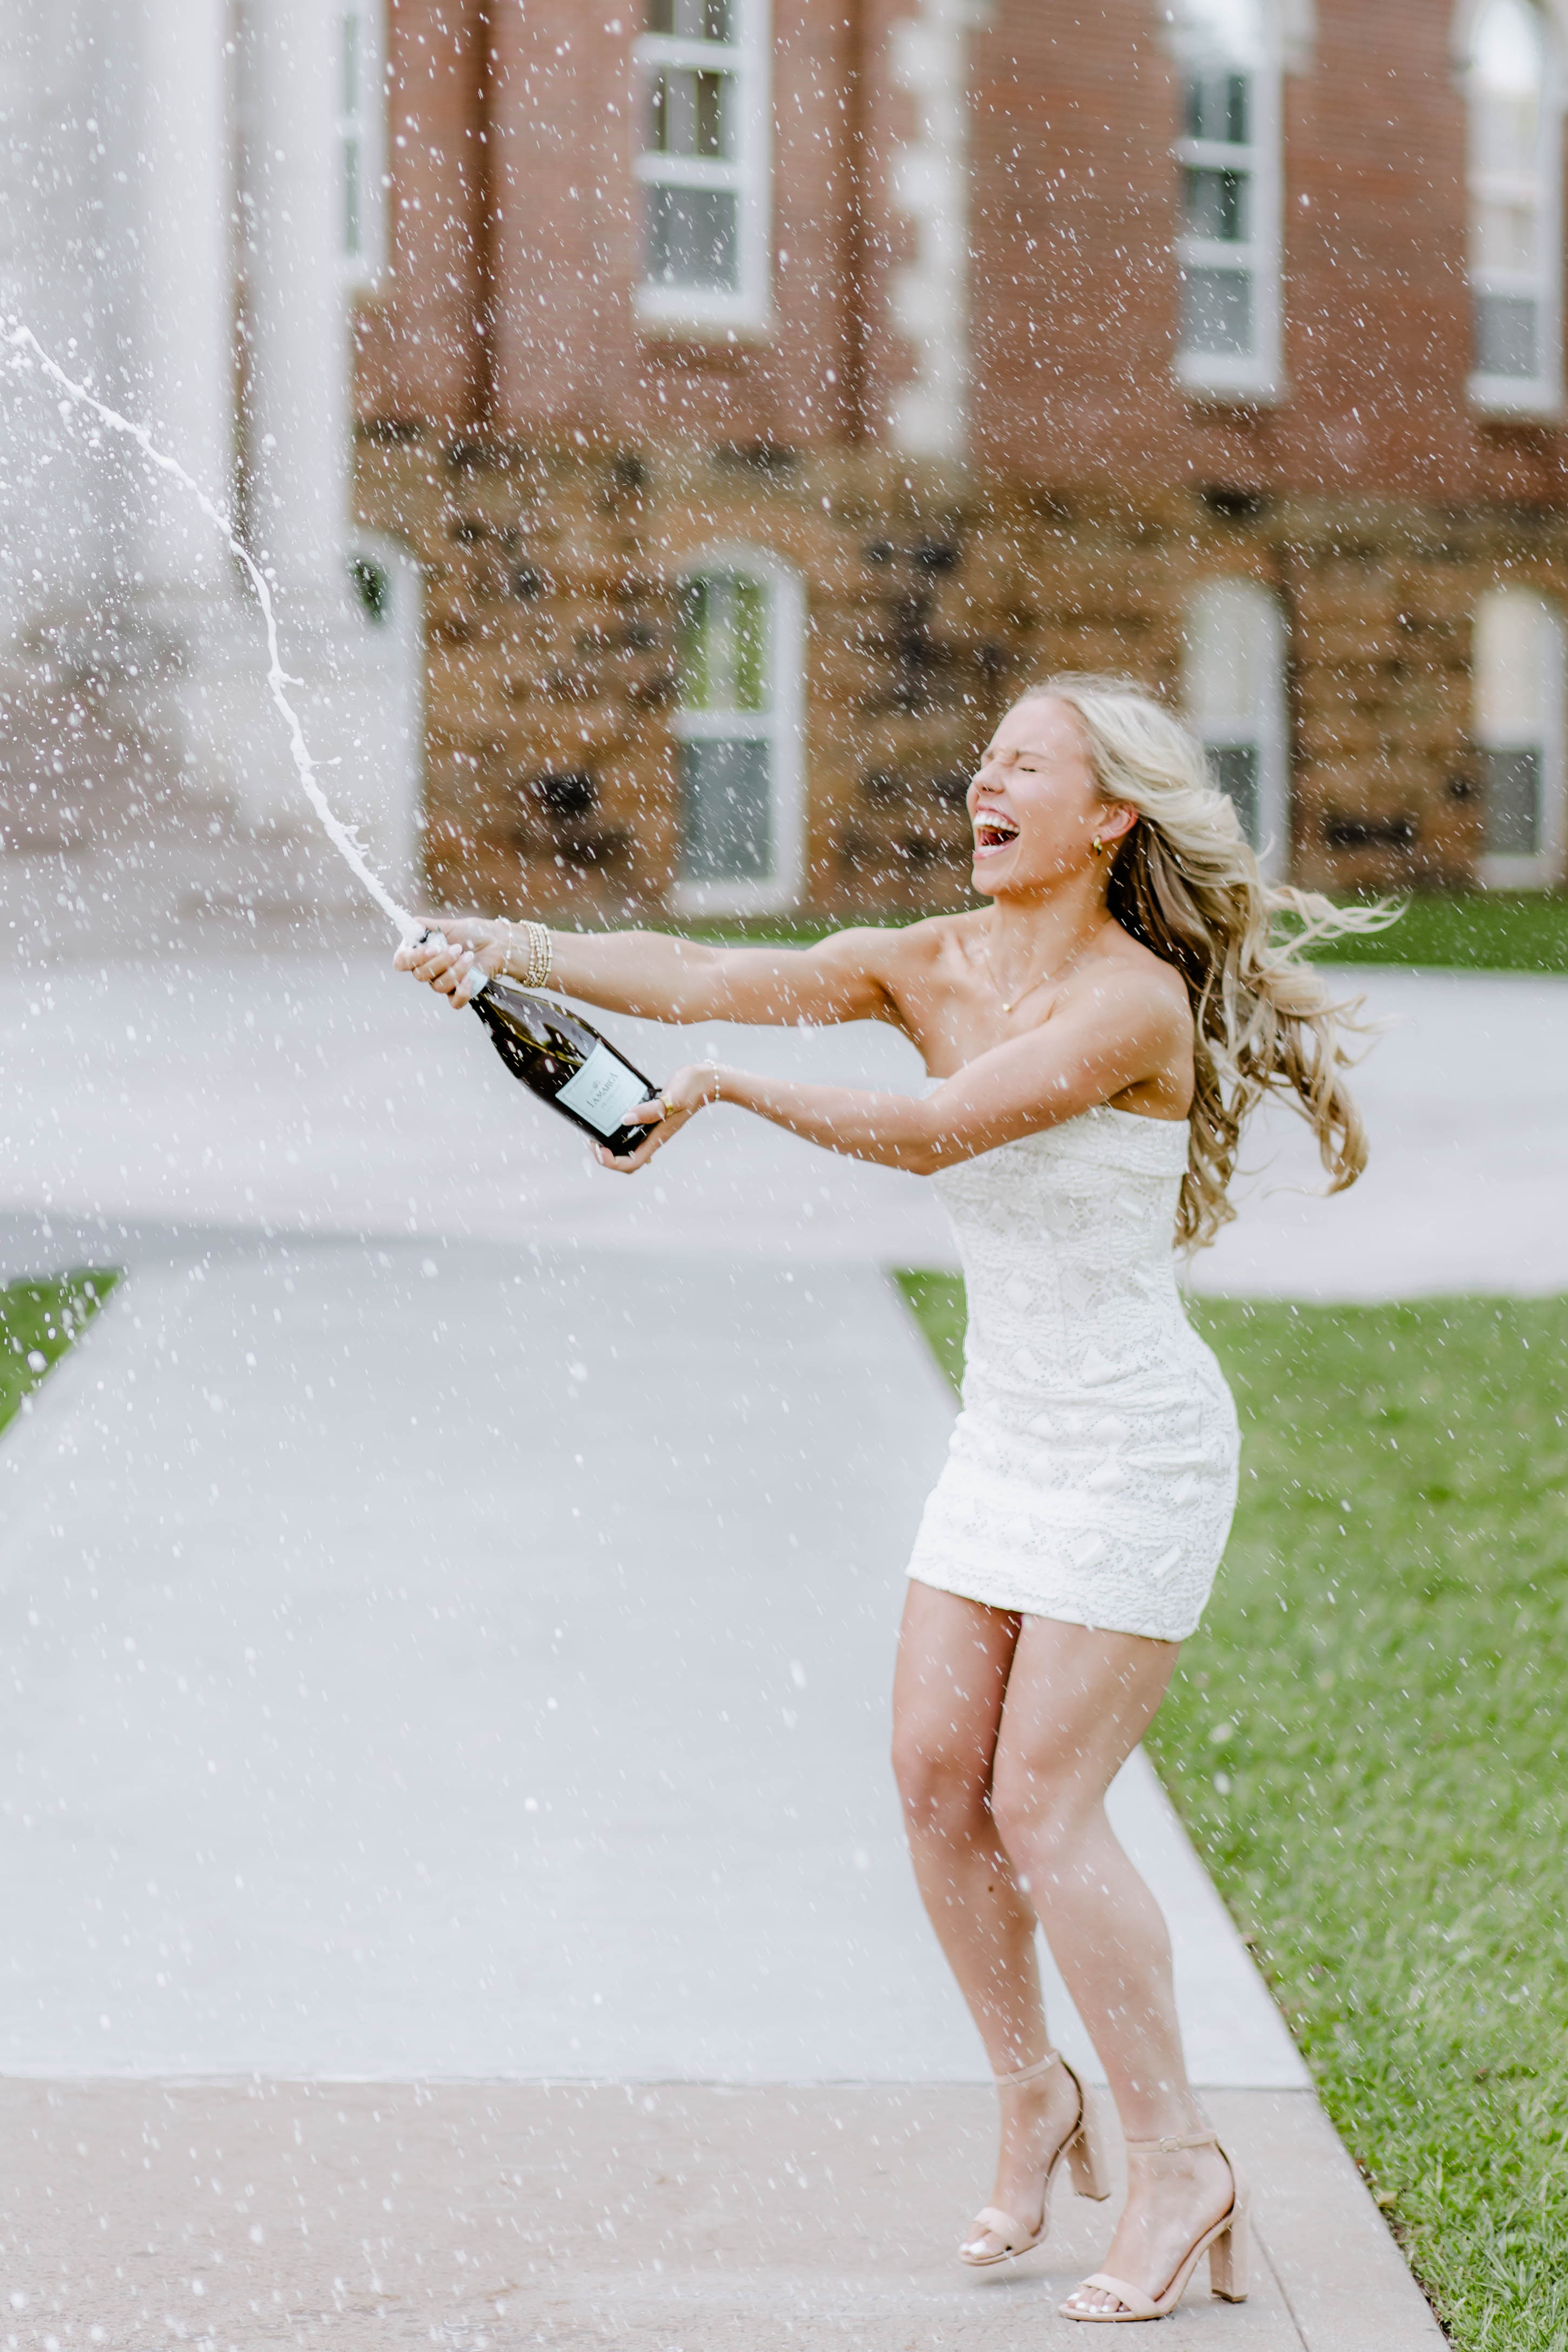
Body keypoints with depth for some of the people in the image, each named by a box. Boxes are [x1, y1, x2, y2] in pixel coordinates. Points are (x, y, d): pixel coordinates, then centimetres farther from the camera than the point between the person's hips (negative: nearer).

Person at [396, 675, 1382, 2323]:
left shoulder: (1136, 1001, -20)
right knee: (935, 1770, 3)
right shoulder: (933, 966, 0)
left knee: (1042, 1806, -7)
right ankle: (1035, 2096, 23)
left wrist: (736, 1089, -35)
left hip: (1138, 1450, -7)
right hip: (1006, 1435, 7)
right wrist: (513, 947, -23)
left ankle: (1175, 2159, 8)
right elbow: (708, 978, -10)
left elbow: (933, 1132, -30)